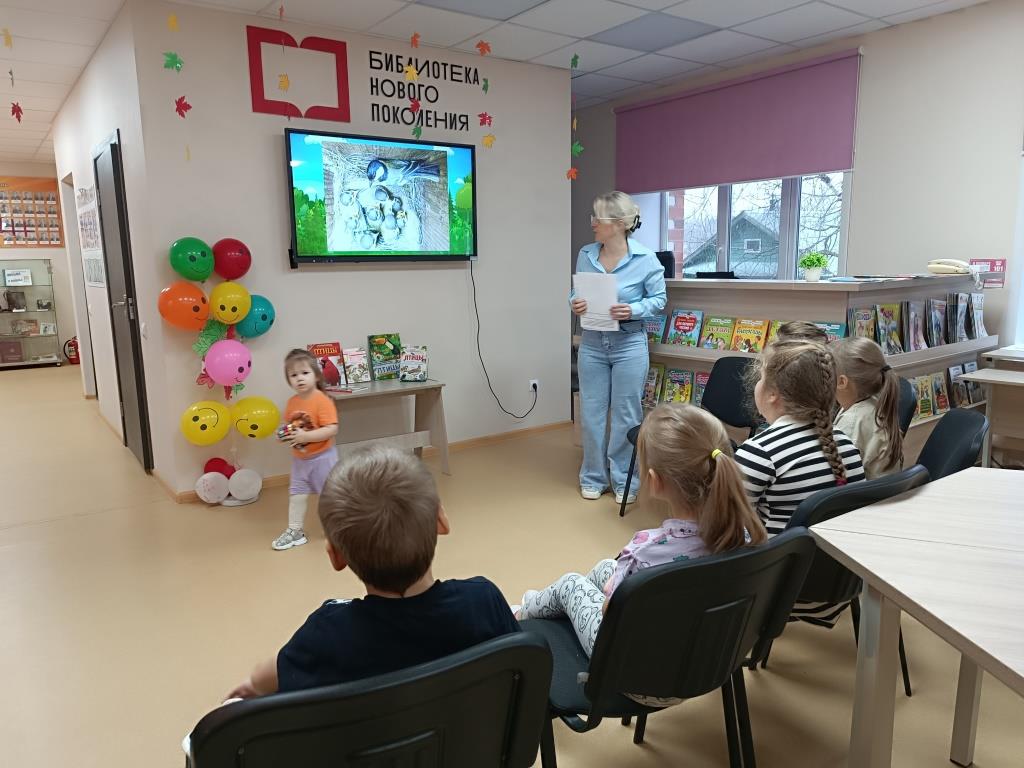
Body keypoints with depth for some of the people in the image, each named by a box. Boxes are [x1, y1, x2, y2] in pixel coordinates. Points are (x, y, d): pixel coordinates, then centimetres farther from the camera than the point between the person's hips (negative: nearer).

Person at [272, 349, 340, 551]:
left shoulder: (322, 401, -21)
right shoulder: (292, 402, -1)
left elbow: (332, 429, -27)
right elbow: (288, 424, 14)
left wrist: (305, 436, -31)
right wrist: (285, 434, -9)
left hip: (322, 457, -6)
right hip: (299, 458, 6)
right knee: (296, 493, 11)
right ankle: (295, 531, 23)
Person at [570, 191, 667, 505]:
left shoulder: (645, 259, -11)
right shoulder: (585, 255, 0)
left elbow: (659, 299, -3)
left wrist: (633, 310, -20)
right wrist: (574, 303, -12)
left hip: (629, 345, -3)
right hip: (592, 343, 4)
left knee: (626, 416, 7)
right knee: (591, 414, 10)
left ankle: (624, 481, 23)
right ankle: (593, 477, 27)